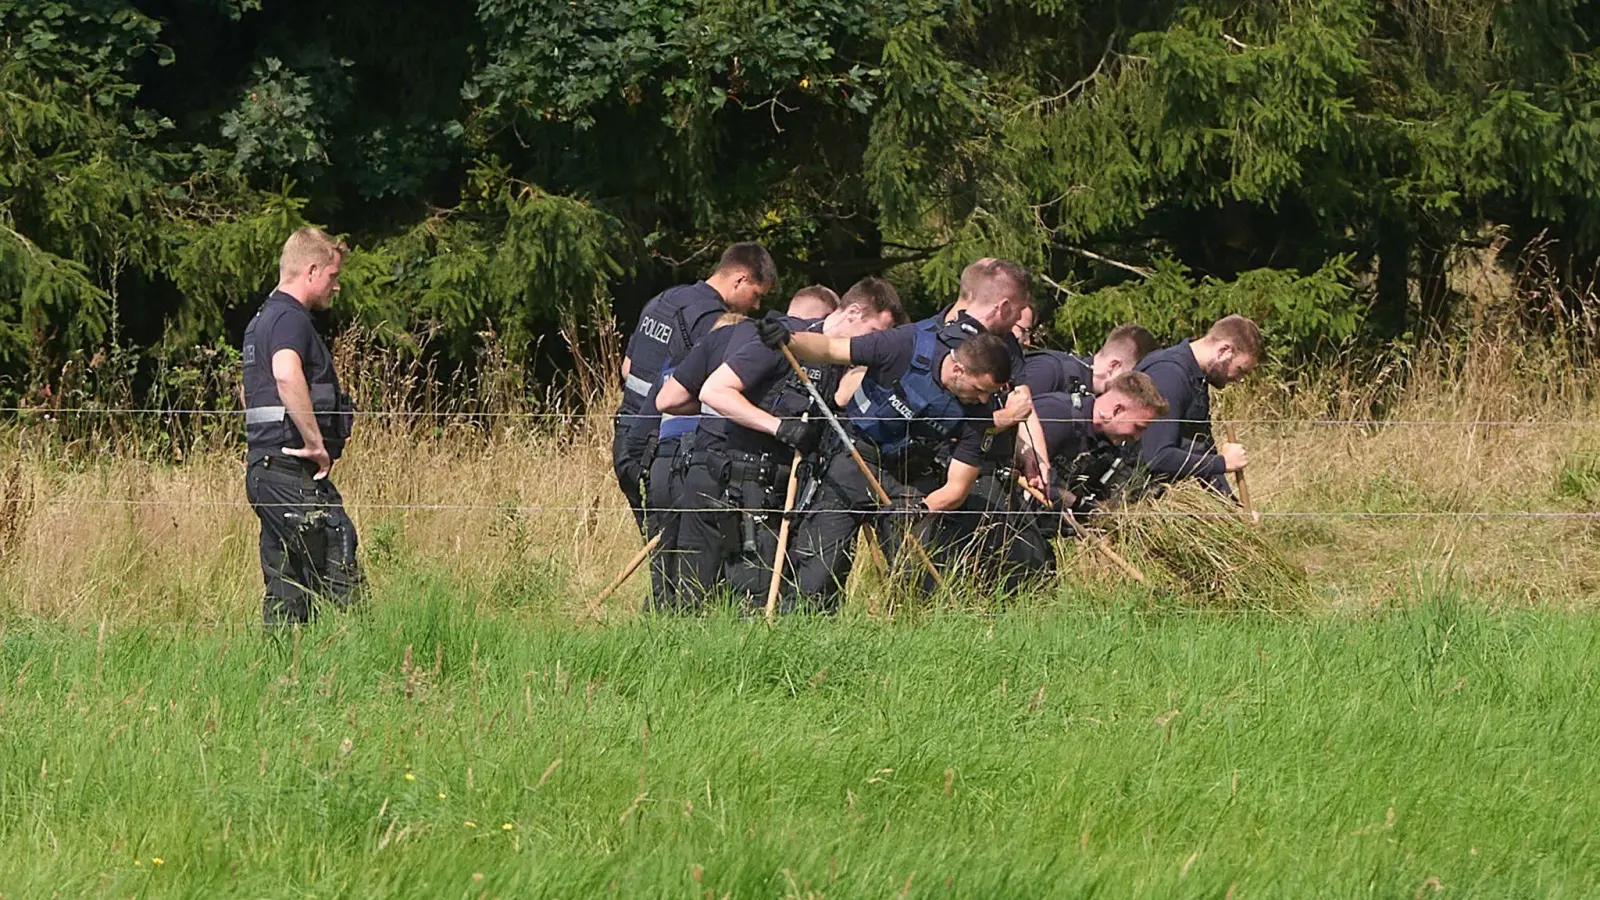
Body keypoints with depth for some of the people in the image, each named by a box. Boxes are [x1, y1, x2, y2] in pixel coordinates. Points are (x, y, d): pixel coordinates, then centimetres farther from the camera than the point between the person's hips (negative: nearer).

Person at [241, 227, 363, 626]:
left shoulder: (261, 321, 22)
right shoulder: (291, 318, -10)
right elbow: (287, 375, -31)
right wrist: (316, 443, -23)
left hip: (262, 468, 10)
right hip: (292, 471, -10)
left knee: (285, 589, 8)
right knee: (340, 574, -11)